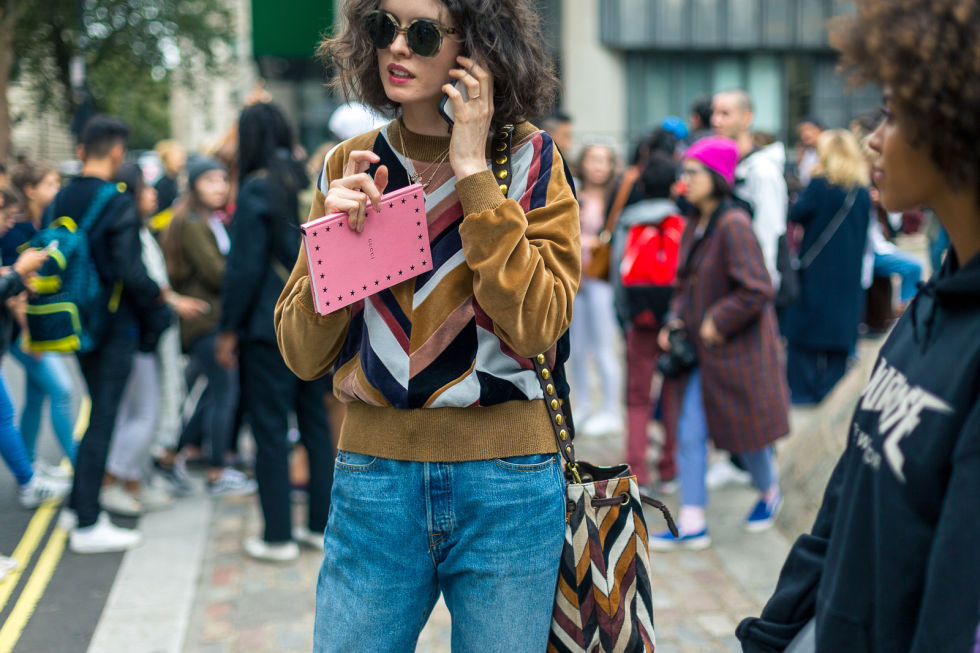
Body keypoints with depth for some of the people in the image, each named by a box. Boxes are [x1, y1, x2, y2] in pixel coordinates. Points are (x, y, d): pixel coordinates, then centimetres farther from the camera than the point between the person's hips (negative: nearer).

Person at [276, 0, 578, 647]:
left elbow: (535, 325, -17)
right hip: (374, 473, 2)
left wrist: (472, 171, -15)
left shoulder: (528, 158, -2)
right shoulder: (351, 167, 4)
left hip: (506, 482, -2)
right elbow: (304, 355, 3)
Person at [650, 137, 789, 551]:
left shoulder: (733, 225, -19)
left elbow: (757, 291, -23)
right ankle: (692, 525, 7)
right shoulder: (695, 224, 7)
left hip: (740, 352, -7)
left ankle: (769, 491, 39)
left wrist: (717, 323, -17)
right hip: (704, 350, 8)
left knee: (747, 432, 9)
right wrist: (676, 321, 4)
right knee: (690, 435, 2)